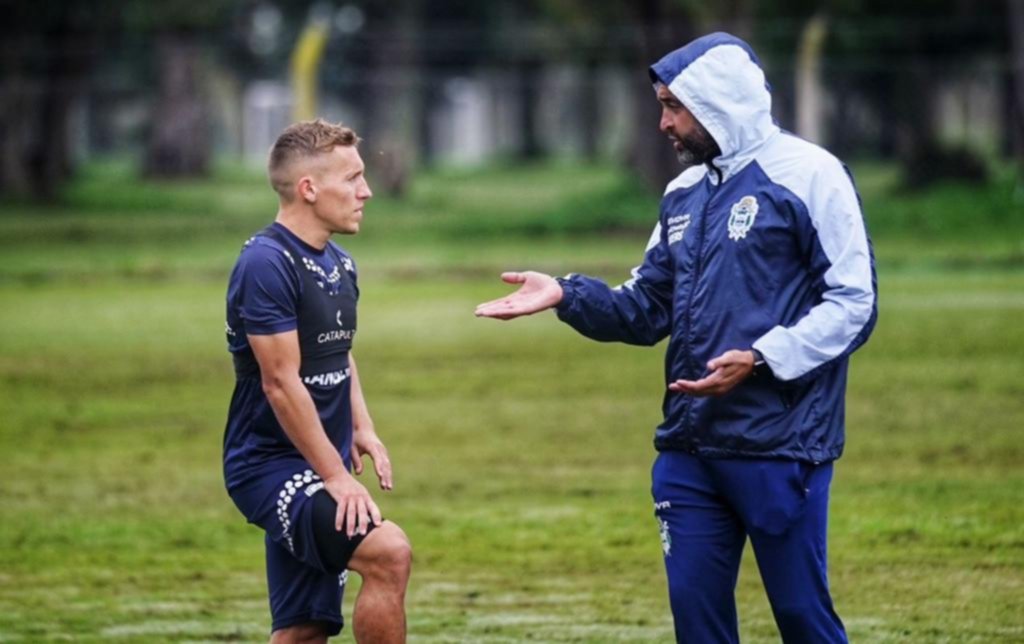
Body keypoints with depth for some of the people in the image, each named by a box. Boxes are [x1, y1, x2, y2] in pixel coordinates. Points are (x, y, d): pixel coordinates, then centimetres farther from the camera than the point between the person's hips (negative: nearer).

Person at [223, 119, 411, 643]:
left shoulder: (338, 264, 12)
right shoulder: (266, 264, -17)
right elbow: (281, 383, -20)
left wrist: (361, 428, 10)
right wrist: (336, 476, -18)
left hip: (319, 469, 9)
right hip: (272, 467, -9)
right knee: (389, 551, -27)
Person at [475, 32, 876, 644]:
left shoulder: (808, 175, -7)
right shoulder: (685, 193, 16)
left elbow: (852, 305, -11)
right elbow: (649, 308, 18)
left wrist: (761, 359, -22)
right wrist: (567, 295, 1)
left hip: (781, 448, -7)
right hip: (689, 450, 7)